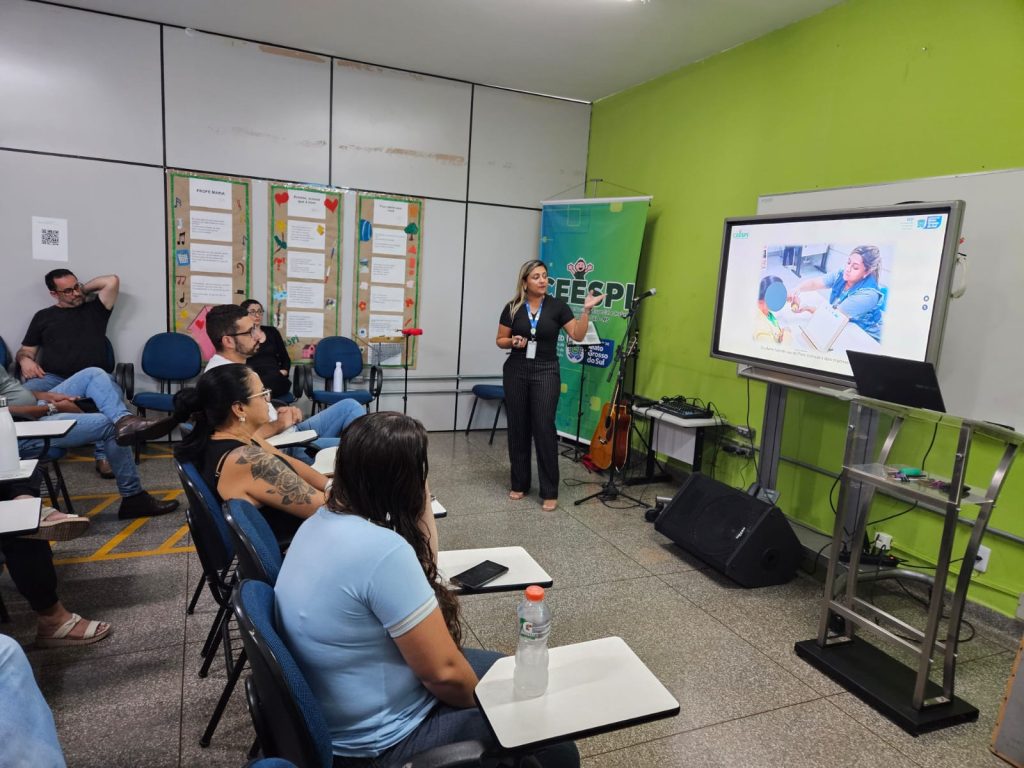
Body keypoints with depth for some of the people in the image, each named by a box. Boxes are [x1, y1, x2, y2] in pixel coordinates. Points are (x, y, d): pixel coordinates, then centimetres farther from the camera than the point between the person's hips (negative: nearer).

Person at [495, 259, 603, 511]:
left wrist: (586, 310, -17)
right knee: (517, 428, 7)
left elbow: (578, 335, -6)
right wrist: (513, 342, -11)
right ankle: (519, 484, 21)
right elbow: (500, 340, 9)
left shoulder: (557, 306, -1)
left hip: (546, 372, -2)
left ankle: (550, 492, 1)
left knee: (544, 429, -7)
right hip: (516, 371, 2)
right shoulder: (512, 308, 1)